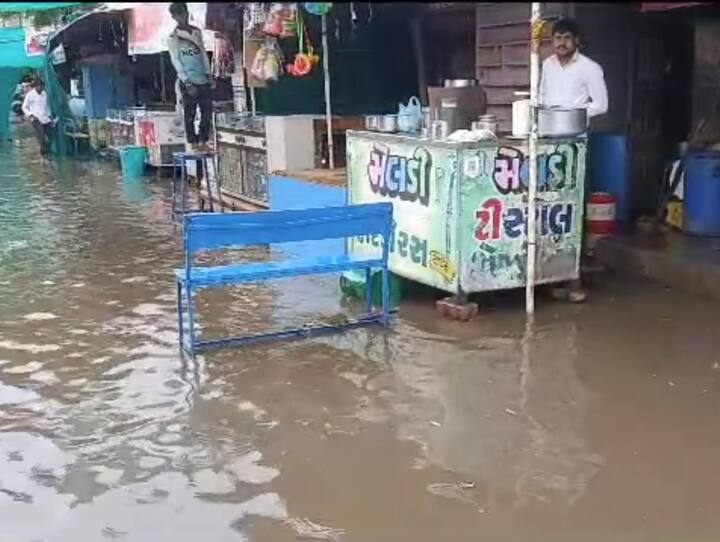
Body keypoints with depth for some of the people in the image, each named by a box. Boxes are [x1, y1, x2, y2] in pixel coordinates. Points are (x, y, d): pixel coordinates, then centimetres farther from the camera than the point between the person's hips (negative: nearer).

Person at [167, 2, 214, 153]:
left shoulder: (197, 31, 13)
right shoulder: (173, 37, -3)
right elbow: (176, 61, -7)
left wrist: (209, 74, 6)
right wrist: (187, 82, -14)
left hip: (203, 79, 5)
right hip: (188, 81, -5)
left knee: (207, 112, 4)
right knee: (190, 114, -1)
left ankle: (203, 141, 13)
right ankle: (193, 143, 4)